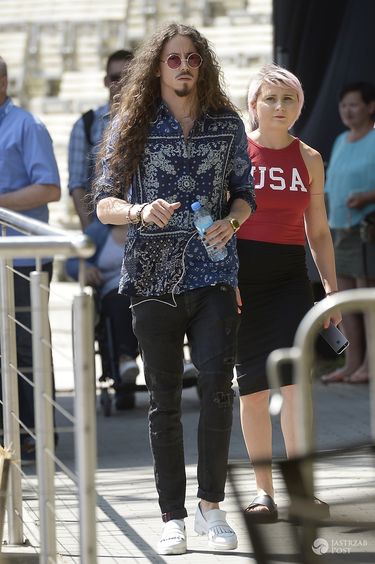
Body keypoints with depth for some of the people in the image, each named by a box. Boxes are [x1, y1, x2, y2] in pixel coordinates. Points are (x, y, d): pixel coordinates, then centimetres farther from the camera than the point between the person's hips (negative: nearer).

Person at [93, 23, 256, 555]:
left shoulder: (227, 124, 6)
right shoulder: (132, 126, 2)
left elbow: (245, 192, 14)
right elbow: (104, 203, 2)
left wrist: (232, 220, -8)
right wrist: (141, 211, -19)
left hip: (214, 275, 1)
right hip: (155, 277, 0)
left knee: (218, 386, -13)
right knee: (165, 401, 3)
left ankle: (211, 505, 0)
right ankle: (173, 517, 10)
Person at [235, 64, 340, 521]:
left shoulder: (308, 159, 9)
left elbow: (318, 231, 14)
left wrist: (332, 286, 9)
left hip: (290, 274, 1)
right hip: (240, 275, -1)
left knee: (293, 377, -13)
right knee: (252, 384, 3)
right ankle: (263, 488, 12)